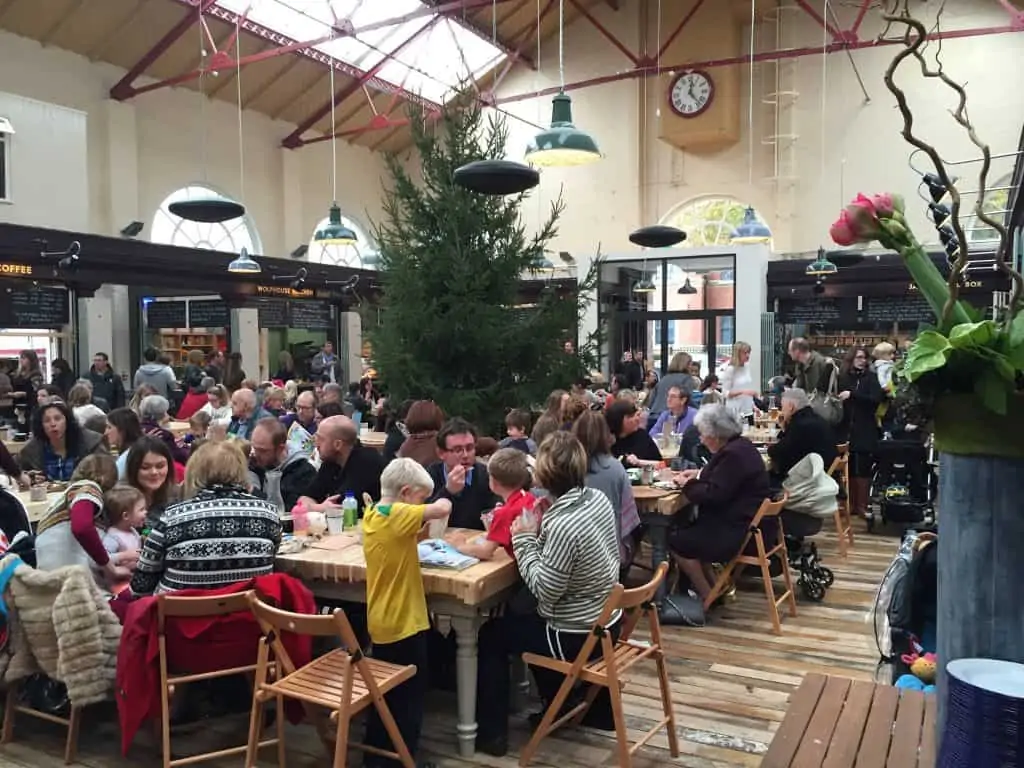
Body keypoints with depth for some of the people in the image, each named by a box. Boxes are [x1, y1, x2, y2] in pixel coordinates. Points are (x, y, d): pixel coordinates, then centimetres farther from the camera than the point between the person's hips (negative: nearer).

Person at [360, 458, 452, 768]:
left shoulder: (372, 514, 3)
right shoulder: (398, 514, -22)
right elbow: (443, 509, -31)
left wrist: (421, 531, 1)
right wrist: (439, 500, -9)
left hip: (382, 622, 9)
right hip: (404, 622, -8)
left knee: (386, 692, 21)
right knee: (409, 696, 7)